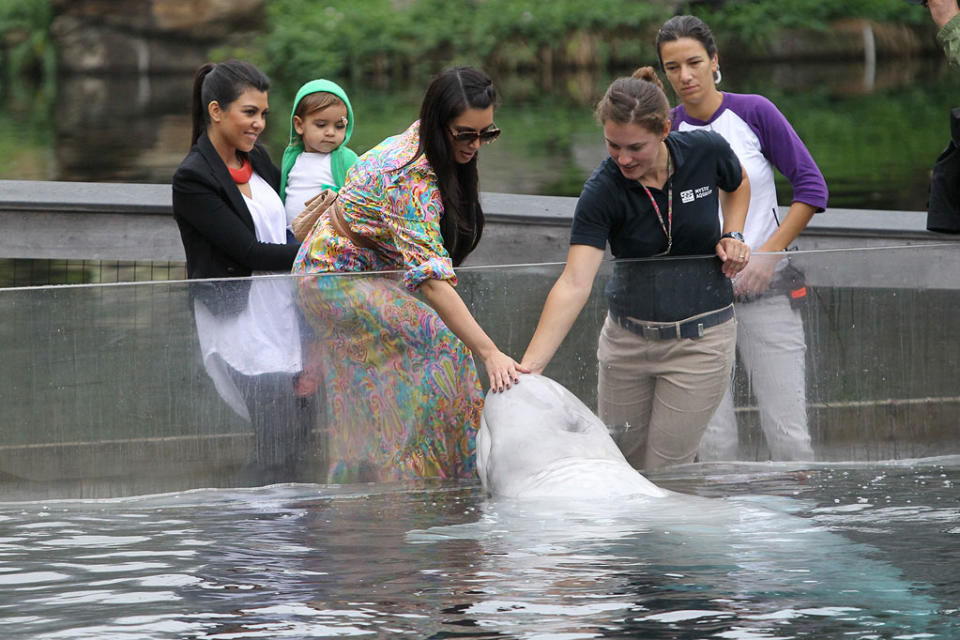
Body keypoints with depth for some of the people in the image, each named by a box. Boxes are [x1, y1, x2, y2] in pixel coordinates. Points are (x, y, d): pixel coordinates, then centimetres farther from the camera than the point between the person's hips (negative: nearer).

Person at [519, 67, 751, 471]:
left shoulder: (706, 151, -13)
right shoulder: (603, 191, -18)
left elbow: (737, 184, 14)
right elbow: (574, 283, -27)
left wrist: (731, 235, -5)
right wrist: (531, 364, -38)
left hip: (699, 338, -1)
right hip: (626, 337, 1)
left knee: (664, 472, -4)